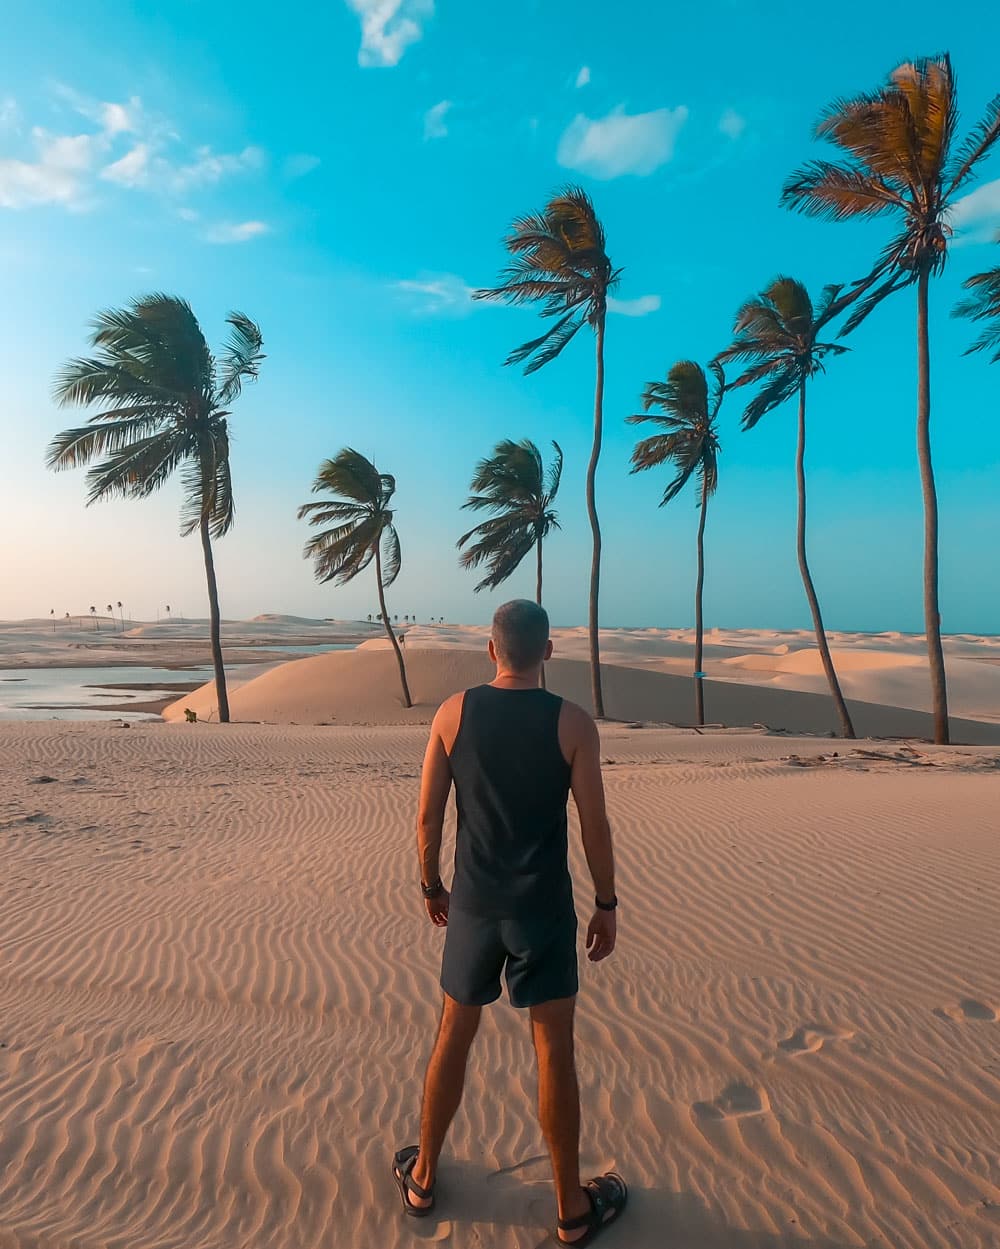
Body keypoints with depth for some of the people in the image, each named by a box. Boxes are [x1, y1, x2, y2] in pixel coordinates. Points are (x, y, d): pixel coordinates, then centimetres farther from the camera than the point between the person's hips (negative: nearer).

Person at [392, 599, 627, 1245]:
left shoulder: (453, 713, -7)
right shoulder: (573, 723, -12)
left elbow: (428, 816, -3)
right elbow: (595, 827, -8)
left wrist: (432, 885, 13)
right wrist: (607, 906, 5)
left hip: (473, 904, 2)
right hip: (543, 908, -2)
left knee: (453, 1038, 20)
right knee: (555, 1053, 12)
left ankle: (423, 1177, 39)